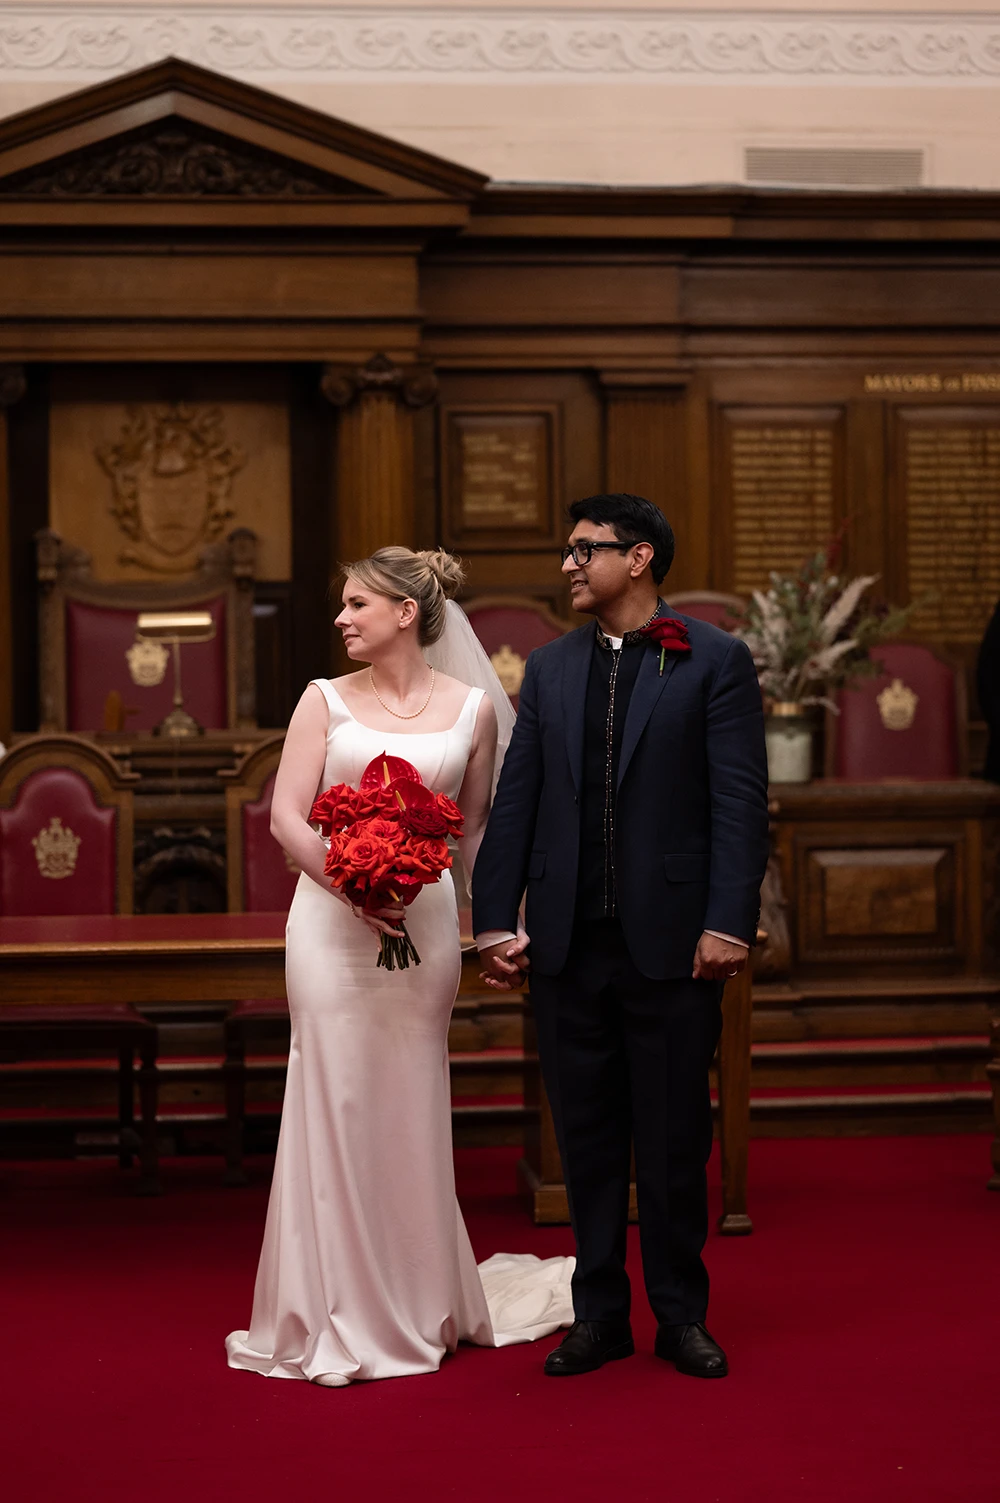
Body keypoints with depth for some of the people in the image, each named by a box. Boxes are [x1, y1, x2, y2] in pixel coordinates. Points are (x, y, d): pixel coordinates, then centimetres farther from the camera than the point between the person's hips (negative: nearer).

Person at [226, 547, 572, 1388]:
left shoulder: (471, 709, 4)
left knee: (410, 1113, 8)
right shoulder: (325, 701, 3)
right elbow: (286, 818, -3)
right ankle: (340, 1317, 14)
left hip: (425, 923, 0)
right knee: (336, 1106, 2)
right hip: (332, 918, 0)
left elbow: (477, 827, 11)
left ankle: (418, 1305, 23)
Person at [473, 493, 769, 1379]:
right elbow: (515, 801, 9)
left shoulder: (716, 661, -1)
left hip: (671, 941, -4)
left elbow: (741, 800, -6)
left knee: (675, 1140, 6)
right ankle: (600, 1314, 21)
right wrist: (495, 920, 2)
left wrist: (729, 923, -14)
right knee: (586, 1138, 10)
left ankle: (682, 1315, 20)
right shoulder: (549, 670, 11)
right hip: (569, 943, 4)